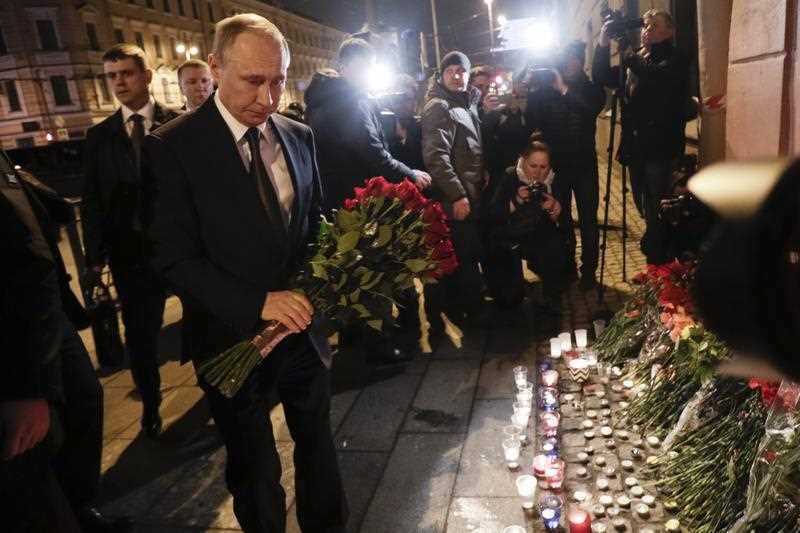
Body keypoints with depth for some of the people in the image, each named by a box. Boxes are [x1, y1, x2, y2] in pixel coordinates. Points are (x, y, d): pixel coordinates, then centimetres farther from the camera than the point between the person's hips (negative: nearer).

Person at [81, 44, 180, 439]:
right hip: (131, 252, 3)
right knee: (140, 335, 12)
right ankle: (150, 404, 33)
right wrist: (95, 256, -2)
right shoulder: (99, 135, 7)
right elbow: (92, 200, 6)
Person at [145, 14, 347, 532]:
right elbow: (175, 258, -16)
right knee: (255, 467, 17)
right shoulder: (174, 146, -14)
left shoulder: (299, 136, 1)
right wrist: (257, 304, -26)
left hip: (303, 326, 5)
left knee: (317, 441, 23)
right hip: (234, 339, -4)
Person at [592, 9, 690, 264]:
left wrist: (628, 54, -15)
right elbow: (602, 78, 12)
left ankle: (665, 269, 4)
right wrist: (603, 45, -1)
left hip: (662, 148, -7)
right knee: (645, 207, 15)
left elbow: (656, 77, -23)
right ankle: (654, 260, 31)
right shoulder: (637, 59, 17)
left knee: (660, 211, -6)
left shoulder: (676, 60, -2)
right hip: (637, 147, 7)